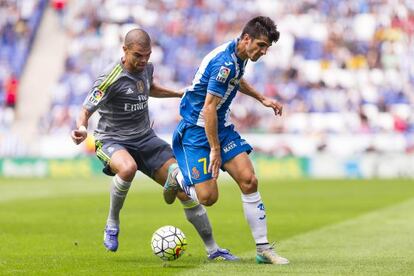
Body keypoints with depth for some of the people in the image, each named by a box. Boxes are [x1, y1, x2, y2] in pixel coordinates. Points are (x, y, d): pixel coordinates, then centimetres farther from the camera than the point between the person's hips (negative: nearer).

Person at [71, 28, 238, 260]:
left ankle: (212, 249, 9)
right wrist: (82, 130, -39)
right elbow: (86, 110, -18)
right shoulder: (111, 79, -19)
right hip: (112, 140, -6)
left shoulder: (147, 68, 2)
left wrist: (180, 94, 25)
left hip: (145, 138, 6)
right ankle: (112, 224, -16)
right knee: (128, 168, -43)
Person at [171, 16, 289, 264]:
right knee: (208, 197, -12)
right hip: (196, 130, -9)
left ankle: (263, 249, -2)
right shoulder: (224, 62, -26)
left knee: (249, 181, -6)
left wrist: (262, 99, 24)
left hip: (221, 127, 9)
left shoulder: (239, 57, 4)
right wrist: (215, 150, -23)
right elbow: (208, 108, -26)